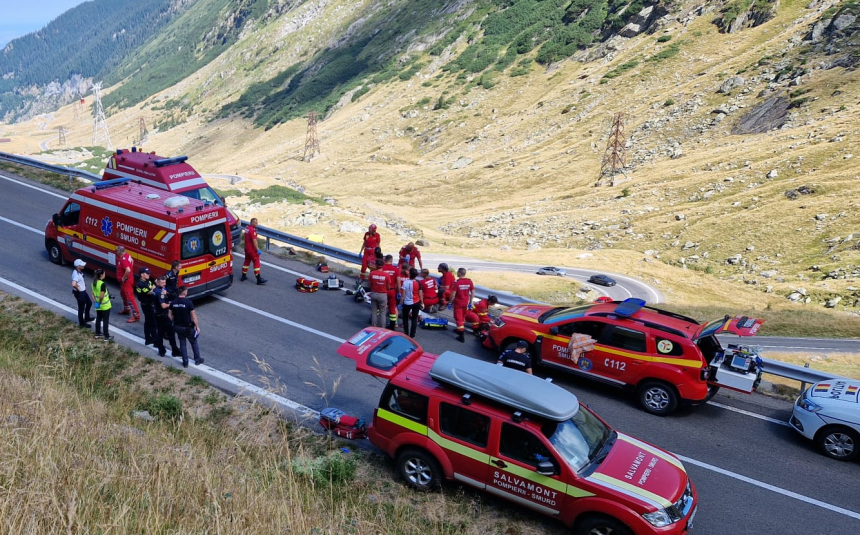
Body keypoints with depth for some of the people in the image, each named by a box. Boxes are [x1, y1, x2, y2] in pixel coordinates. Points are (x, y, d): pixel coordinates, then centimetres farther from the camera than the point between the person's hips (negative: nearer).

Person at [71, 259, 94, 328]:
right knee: (81, 308, 5)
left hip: (83, 291, 10)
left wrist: (84, 285, 11)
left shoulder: (79, 271, 0)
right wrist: (78, 288, -26)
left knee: (89, 303, 25)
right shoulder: (76, 274, -30)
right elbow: (73, 284, -44)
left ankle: (86, 317, 43)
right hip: (79, 293, -10)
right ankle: (82, 323, 22)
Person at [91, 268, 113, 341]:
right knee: (106, 321, 1)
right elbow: (101, 296, -26)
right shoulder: (102, 284, -24)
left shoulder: (93, 283, 1)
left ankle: (97, 333, 34)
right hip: (105, 306, -8)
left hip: (98, 306, 8)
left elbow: (93, 294, 7)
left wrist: (95, 302, 6)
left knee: (98, 319, 22)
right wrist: (99, 302, -11)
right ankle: (107, 337, 7)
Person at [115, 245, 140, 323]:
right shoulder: (127, 255, 1)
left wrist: (124, 278, -25)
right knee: (123, 294, 29)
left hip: (126, 281, -11)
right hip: (126, 280, 11)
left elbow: (128, 270, -41)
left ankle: (136, 315, -6)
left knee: (129, 297, -8)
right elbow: (132, 261, 23)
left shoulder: (123, 259, -29)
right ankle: (126, 309, 47)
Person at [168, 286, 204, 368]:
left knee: (182, 344, 16)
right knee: (194, 342, 16)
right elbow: (193, 316, -15)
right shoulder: (188, 302, -19)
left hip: (178, 327, 4)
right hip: (188, 327, -4)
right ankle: (197, 359, 26)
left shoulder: (173, 302, -4)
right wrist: (197, 326, -6)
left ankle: (185, 362, 20)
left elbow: (169, 315, 3)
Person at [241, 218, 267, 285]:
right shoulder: (253, 230, -21)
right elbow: (254, 240, -25)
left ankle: (243, 276, 27)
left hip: (246, 248, 9)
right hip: (252, 249, -9)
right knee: (256, 262, -6)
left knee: (247, 261, 20)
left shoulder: (247, 228, 8)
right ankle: (259, 279, -7)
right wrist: (257, 249, -22)